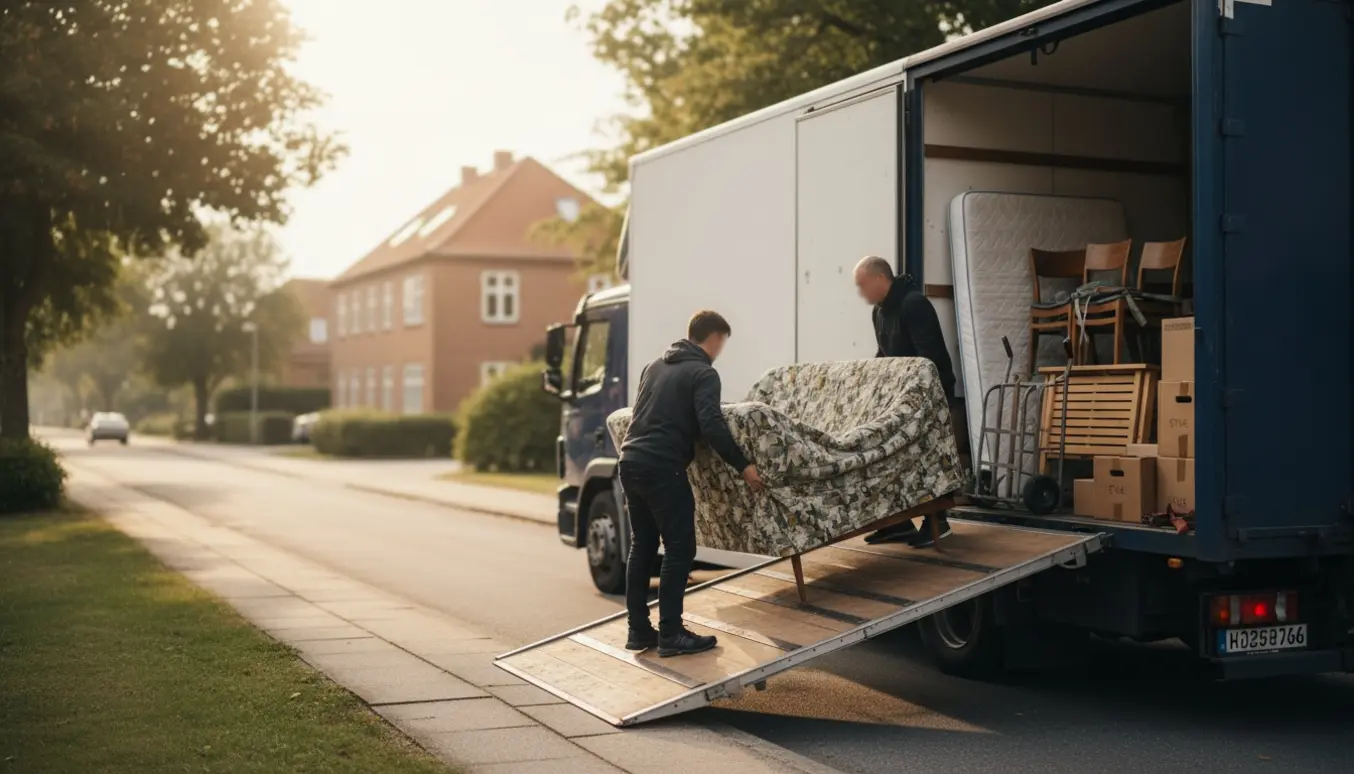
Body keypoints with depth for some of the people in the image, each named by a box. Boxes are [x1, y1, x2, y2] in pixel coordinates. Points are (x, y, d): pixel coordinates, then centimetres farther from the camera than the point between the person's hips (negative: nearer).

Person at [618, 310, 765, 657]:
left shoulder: (654, 366, 20)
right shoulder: (703, 373, -4)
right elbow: (712, 426, -16)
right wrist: (743, 465, -10)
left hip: (631, 462, 8)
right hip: (662, 468, -8)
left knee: (642, 547, 14)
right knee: (679, 550, 0)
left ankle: (638, 630, 17)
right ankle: (670, 635, 1)